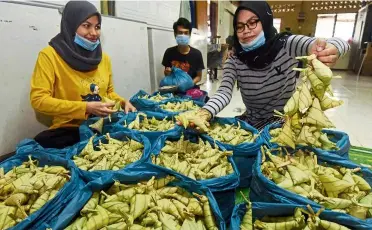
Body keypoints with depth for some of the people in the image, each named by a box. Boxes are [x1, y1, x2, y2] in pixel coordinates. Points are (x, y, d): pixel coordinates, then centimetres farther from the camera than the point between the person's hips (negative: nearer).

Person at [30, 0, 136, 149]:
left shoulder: (103, 58, 10)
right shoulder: (50, 55, -6)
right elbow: (38, 100, -13)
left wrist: (123, 102, -1)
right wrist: (86, 108, -21)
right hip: (68, 131, -2)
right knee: (43, 142, -33)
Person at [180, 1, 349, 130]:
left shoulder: (287, 45, -11)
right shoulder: (234, 62, -6)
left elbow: (339, 43, -23)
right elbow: (224, 92, -21)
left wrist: (330, 50, -50)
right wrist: (205, 113, -44)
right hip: (251, 124, 3)